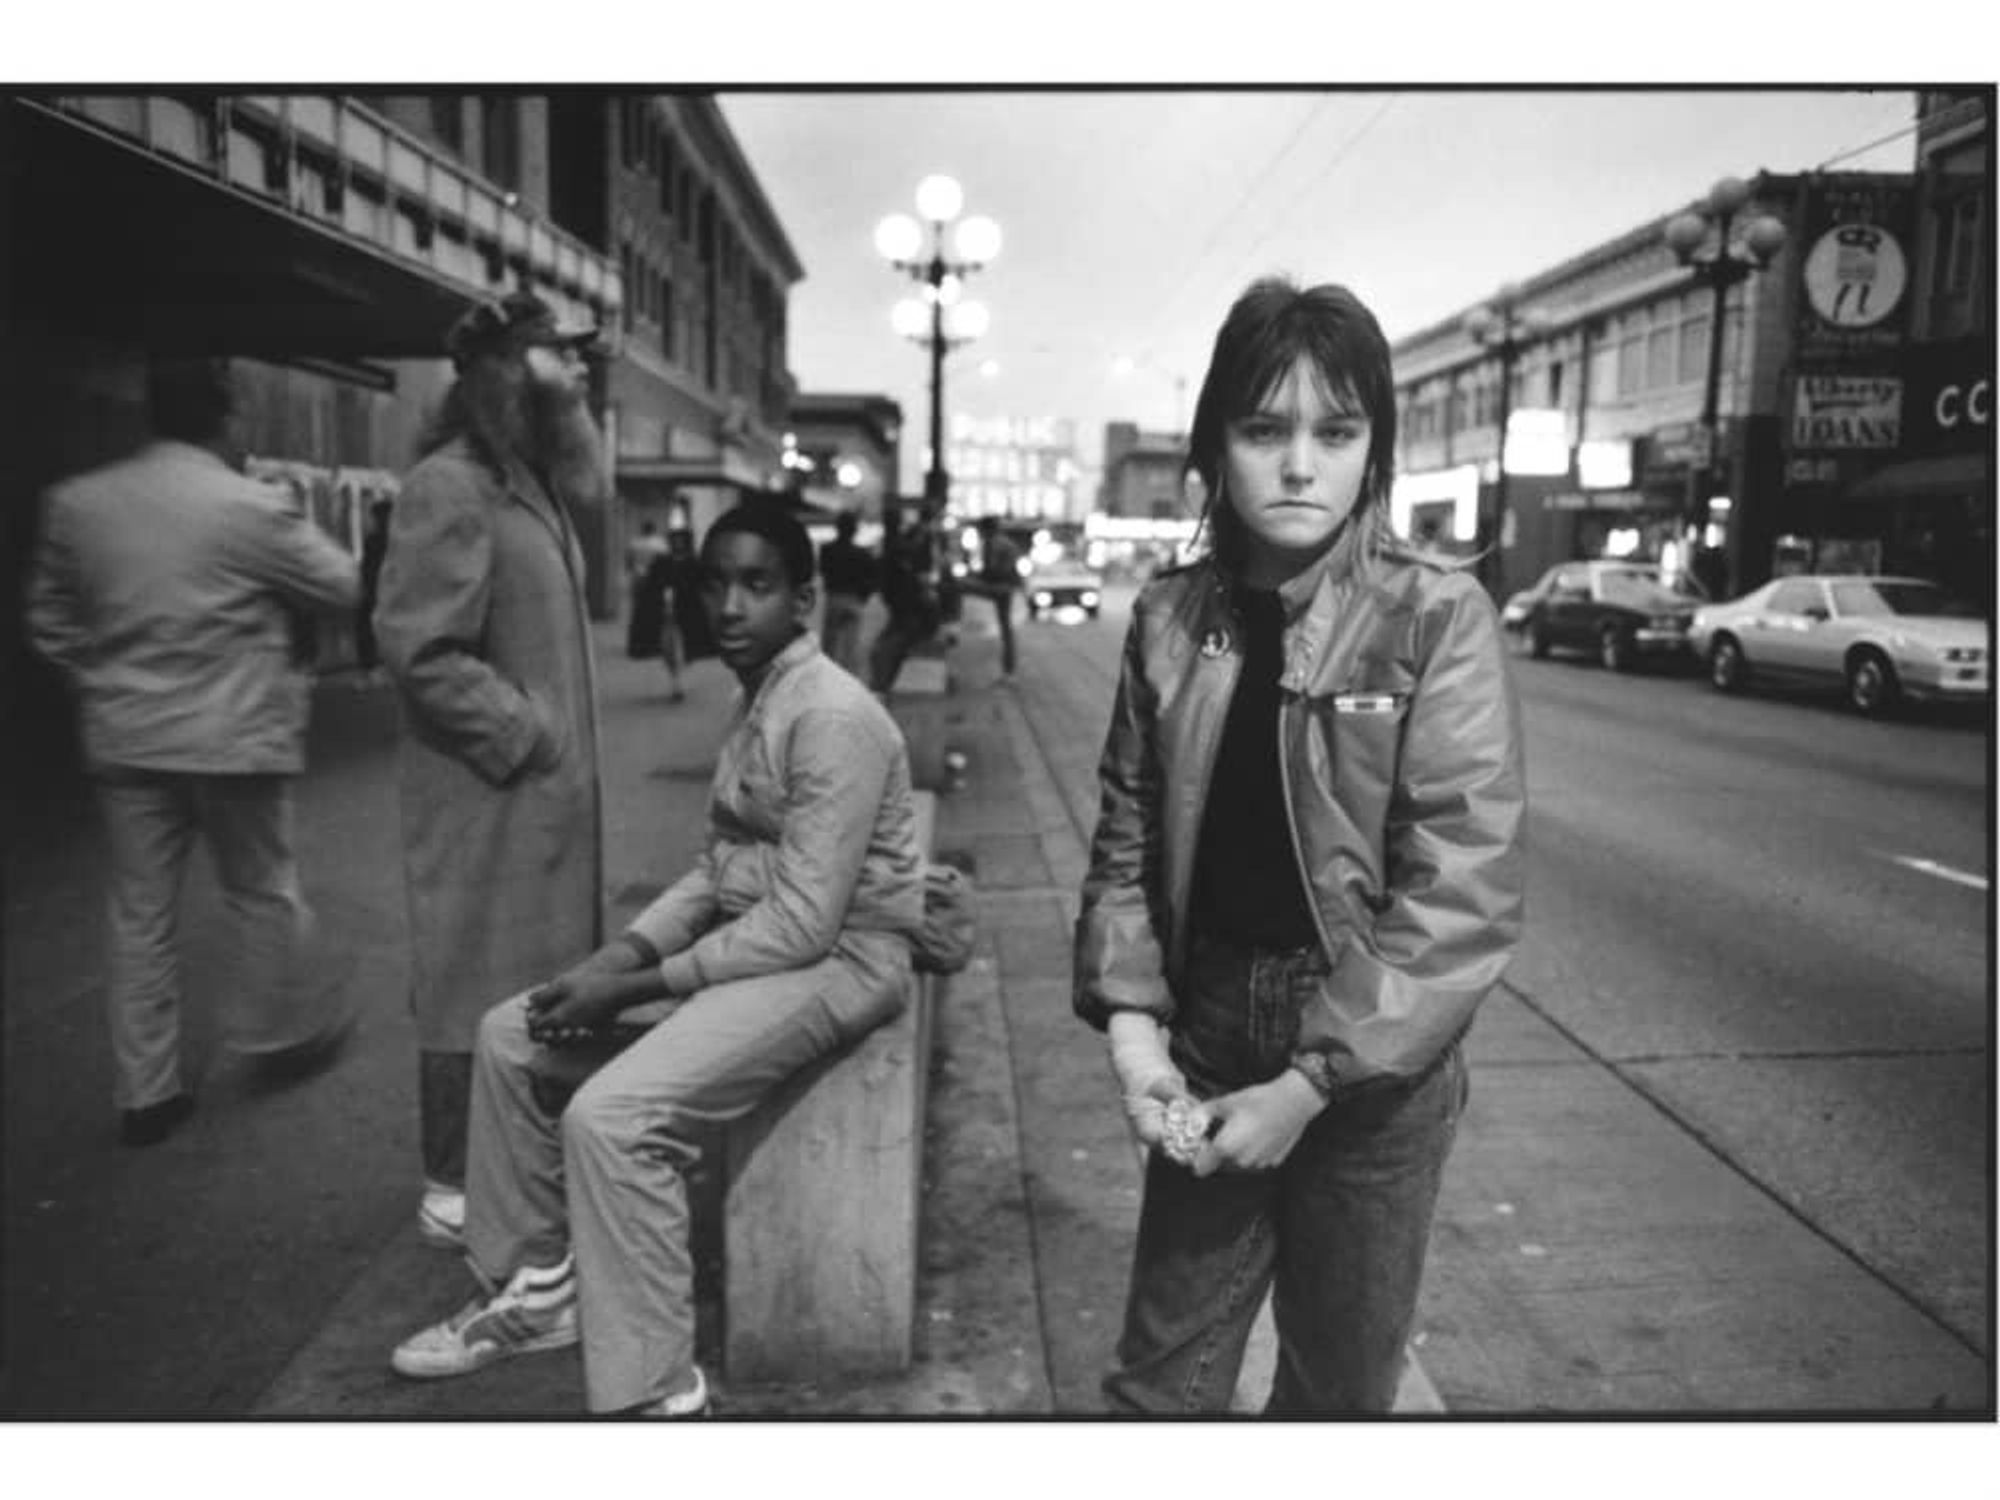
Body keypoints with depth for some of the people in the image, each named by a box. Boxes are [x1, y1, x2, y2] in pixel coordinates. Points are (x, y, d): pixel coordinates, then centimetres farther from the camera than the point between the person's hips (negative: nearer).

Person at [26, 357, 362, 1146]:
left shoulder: (76, 502, 2)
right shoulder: (252, 507, -13)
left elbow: (50, 620, 11)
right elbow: (343, 589, -1)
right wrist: (293, 524, 13)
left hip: (124, 739, 5)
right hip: (233, 736, -4)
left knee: (141, 911, 10)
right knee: (262, 891, 15)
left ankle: (144, 1090, 18)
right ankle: (274, 1025, 31)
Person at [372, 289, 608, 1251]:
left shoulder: (528, 478, 12)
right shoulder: (450, 487, -18)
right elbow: (420, 647, -22)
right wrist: (526, 736, -19)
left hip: (538, 782, 10)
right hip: (487, 786, -10)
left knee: (528, 978, 17)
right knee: (479, 986, 1)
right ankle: (454, 1190, 17)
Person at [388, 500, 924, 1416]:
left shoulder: (832, 717, -20)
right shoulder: (757, 704, 11)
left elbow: (803, 924, -24)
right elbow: (721, 869, 14)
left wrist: (636, 987, -19)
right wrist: (623, 952, -2)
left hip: (833, 959, -10)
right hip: (751, 938, 10)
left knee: (609, 1116, -26)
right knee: (514, 1035, 8)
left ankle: (652, 1395, -10)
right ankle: (534, 1289, 23)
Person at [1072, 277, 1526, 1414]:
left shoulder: (1439, 619, -13)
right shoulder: (1171, 618, -1)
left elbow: (1466, 891, -17)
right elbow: (1129, 837, 4)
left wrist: (1312, 1082, -19)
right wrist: (1129, 1018, -8)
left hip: (1374, 1080, -2)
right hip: (1207, 1066, 3)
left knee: (1340, 1387, 18)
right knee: (1160, 1382, 16)